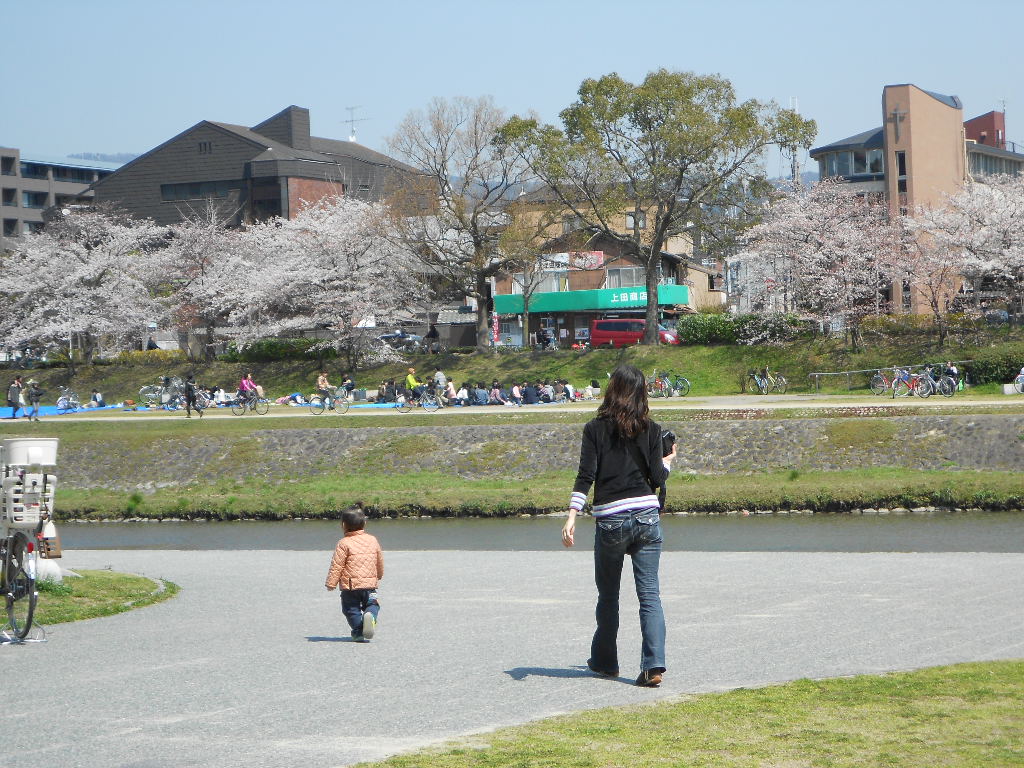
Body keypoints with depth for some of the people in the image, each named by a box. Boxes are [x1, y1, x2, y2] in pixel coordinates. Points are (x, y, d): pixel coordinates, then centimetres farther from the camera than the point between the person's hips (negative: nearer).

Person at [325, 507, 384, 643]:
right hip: (370, 584, 3)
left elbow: (336, 565, -9)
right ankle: (370, 616, -17)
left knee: (352, 609, 9)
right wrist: (379, 576, 37)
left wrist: (330, 583, -1)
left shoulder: (344, 544, -8)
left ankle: (358, 632, 1)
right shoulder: (373, 540, 7)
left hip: (350, 586, -3)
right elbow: (380, 562, 19)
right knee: (372, 604, 14)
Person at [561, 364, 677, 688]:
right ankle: (653, 665, -11)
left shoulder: (595, 429, 0)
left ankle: (605, 661, 27)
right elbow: (657, 477, 0)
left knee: (608, 595, 15)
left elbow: (586, 476, -8)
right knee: (649, 594, 0)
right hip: (647, 515, 1)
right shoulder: (651, 429, 3)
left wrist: (572, 516, -10)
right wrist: (667, 462, 22)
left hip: (610, 520, -1)